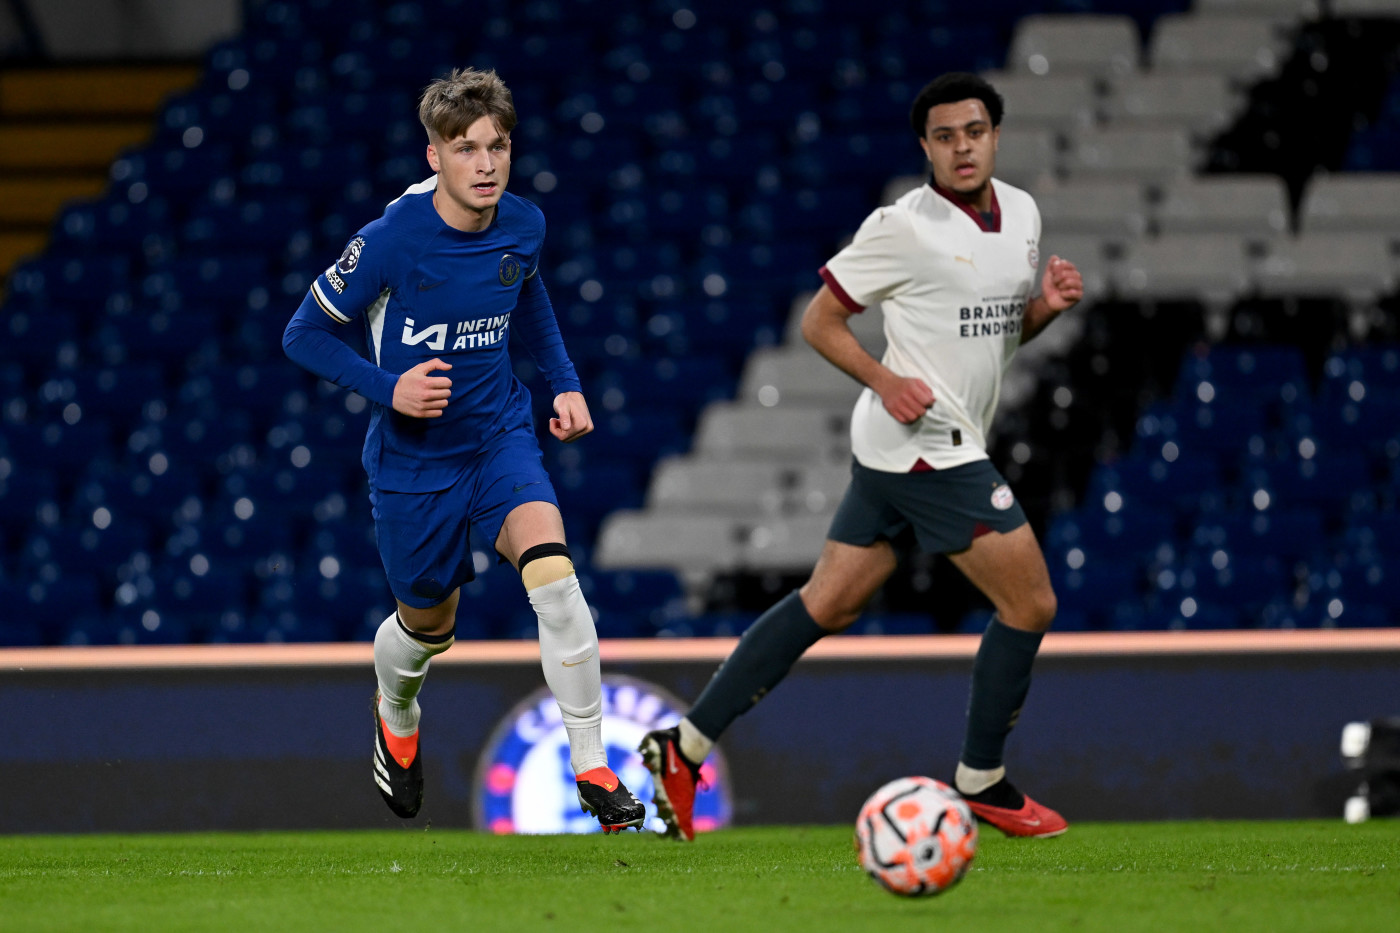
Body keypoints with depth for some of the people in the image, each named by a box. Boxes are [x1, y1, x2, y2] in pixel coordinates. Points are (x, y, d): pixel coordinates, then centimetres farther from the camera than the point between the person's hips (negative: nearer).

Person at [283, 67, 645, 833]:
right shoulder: (392, 240, -22)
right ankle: (396, 719, 53)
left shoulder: (523, 226, -8)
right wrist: (386, 388, -25)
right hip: (413, 459, -2)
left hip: (499, 437, 2)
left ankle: (592, 771, -18)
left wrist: (564, 383, 8)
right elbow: (305, 334, -11)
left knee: (553, 573, -25)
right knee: (428, 628, 14)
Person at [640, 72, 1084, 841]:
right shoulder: (904, 227, -13)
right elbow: (819, 320, -7)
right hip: (926, 444, -8)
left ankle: (687, 745, 14)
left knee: (828, 603, 10)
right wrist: (887, 381, -20)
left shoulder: (1021, 213, 11)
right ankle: (981, 783, 9)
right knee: (1030, 603, -5)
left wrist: (1047, 303, 2)